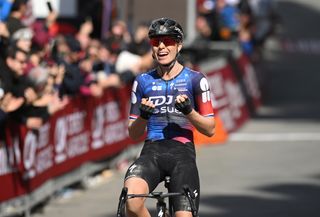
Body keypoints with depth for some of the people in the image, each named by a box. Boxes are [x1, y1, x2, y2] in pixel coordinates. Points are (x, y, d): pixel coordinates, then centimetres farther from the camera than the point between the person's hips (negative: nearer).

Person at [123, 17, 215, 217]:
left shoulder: (195, 80, 4)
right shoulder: (143, 82, 11)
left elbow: (210, 129, 5)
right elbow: (133, 134, 14)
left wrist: (188, 110, -13)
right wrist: (143, 115, -8)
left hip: (182, 151, -1)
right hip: (152, 151, 1)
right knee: (131, 201, -31)